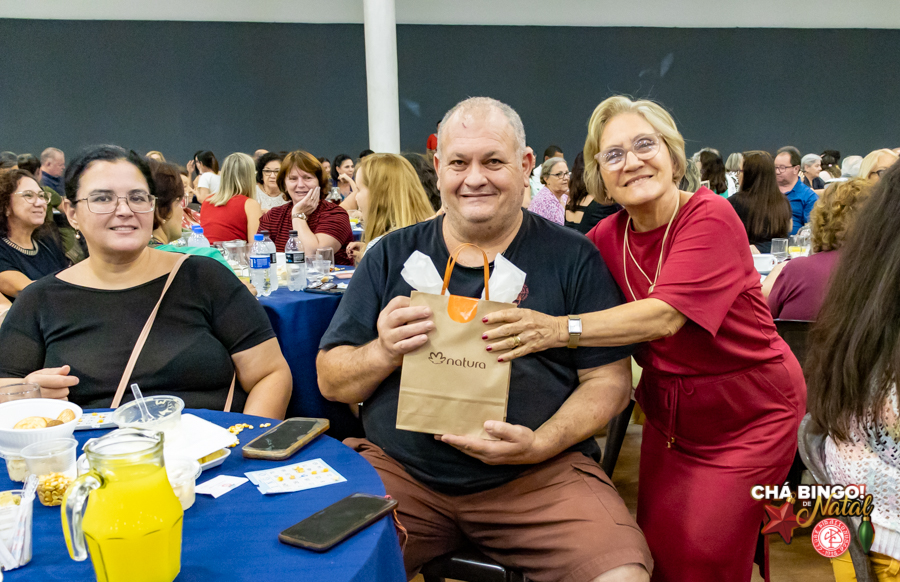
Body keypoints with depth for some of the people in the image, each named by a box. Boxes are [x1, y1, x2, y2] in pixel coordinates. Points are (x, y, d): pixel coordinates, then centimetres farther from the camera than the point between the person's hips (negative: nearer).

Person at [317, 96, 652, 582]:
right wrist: (383, 353, -14)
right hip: (398, 468, 1)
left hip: (540, 474, 0)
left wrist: (539, 444, -15)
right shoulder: (392, 256, 7)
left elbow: (609, 381, 3)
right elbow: (331, 381, 8)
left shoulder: (572, 258, 3)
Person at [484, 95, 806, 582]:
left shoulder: (711, 217, -21)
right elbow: (552, 287, -6)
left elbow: (666, 316, -33)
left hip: (749, 415, -4)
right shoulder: (607, 237, -4)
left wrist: (561, 329, -43)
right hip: (669, 414, 5)